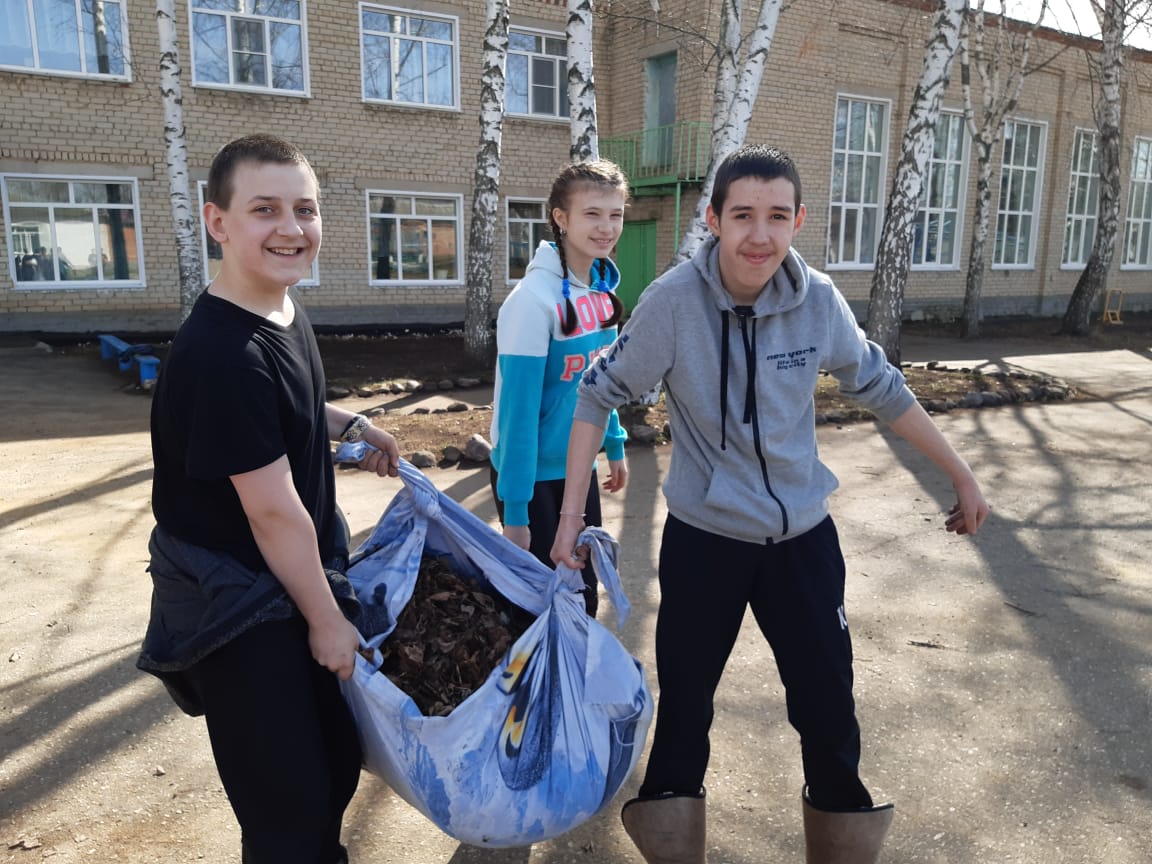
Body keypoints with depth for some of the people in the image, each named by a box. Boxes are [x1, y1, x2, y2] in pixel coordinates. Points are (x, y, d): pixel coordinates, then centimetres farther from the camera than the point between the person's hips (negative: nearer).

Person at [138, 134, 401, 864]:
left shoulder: (285, 312, 0)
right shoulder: (222, 355, -28)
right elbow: (275, 511, -24)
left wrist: (351, 425, 10)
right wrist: (326, 619, -14)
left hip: (301, 579, 9)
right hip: (237, 609, -9)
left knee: (338, 762, 24)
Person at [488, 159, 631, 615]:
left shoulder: (603, 289, 1)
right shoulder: (535, 299, -22)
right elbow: (517, 407, -22)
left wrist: (614, 445, 15)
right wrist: (514, 509, -21)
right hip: (536, 474, -7)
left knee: (583, 593, 18)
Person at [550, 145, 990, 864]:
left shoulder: (818, 300, -10)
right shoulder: (674, 300, -18)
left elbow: (882, 389, 5)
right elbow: (599, 396, -9)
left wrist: (961, 474, 12)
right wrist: (572, 515, -11)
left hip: (803, 535, 3)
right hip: (703, 538, -2)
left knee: (830, 706, 11)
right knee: (684, 705, 9)